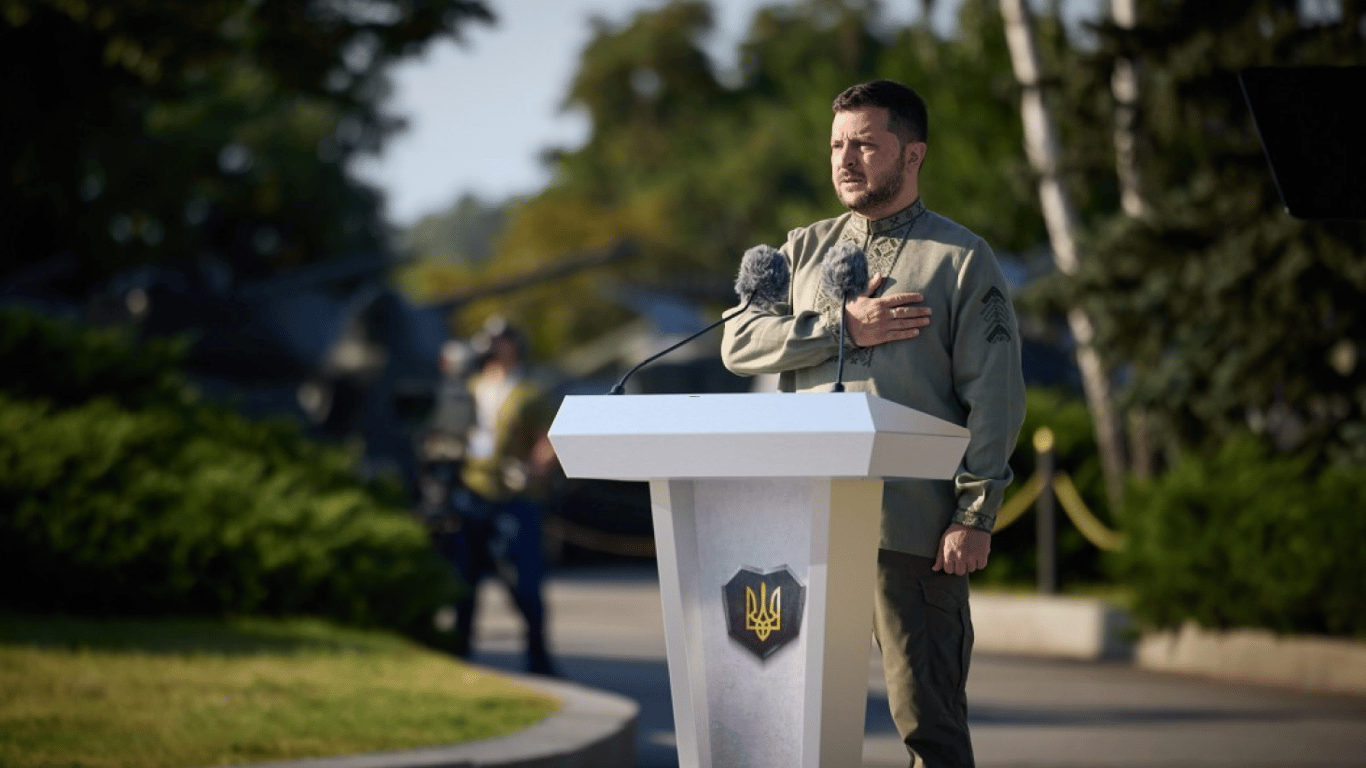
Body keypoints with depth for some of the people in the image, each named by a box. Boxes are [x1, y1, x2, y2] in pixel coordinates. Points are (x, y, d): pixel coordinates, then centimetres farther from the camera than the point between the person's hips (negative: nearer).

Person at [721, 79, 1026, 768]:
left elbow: (996, 396, -3)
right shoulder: (805, 249, 17)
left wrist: (975, 515, -11)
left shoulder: (961, 259, 3)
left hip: (911, 527, -4)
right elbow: (739, 342, 4)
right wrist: (844, 328, -8)